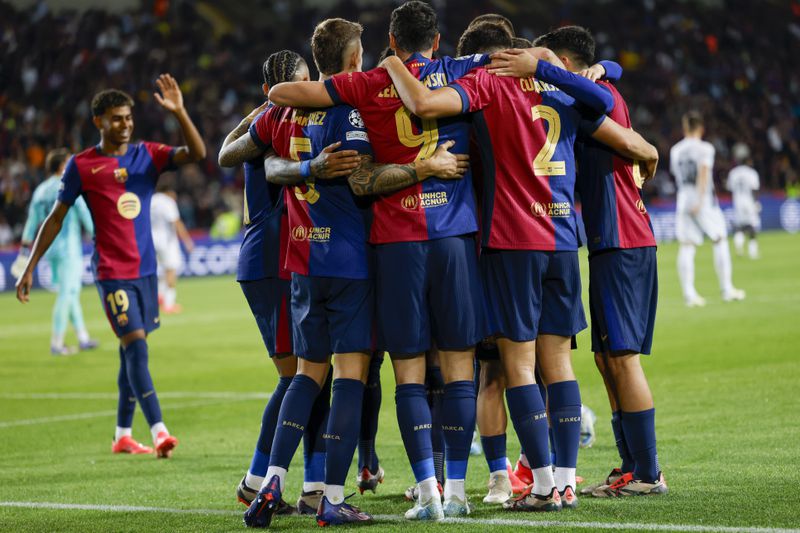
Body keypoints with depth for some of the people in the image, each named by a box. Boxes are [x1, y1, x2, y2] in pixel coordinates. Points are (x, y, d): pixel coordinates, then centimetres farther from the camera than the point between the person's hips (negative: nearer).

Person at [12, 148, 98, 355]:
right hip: (68, 247, -7)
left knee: (71, 293, 16)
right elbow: (85, 215, -10)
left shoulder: (40, 190, 9)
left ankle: (83, 338, 22)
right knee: (66, 294, -3)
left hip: (48, 247, 7)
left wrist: (25, 249, 14)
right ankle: (56, 343, -4)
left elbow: (32, 222, 11)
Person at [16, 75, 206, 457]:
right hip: (112, 272, -5)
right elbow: (56, 218, 4)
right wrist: (30, 268, 3)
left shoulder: (147, 155, 6)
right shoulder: (81, 165, -2)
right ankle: (159, 432, -22)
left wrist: (179, 112, -20)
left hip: (145, 268, 5)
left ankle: (123, 436, 19)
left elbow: (196, 153, -7)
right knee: (136, 346, -15)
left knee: (131, 351, 10)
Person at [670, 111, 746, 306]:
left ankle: (689, 294, -7)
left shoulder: (675, 150, 9)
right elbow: (703, 172, -17)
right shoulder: (705, 148, -6)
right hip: (704, 201, -4)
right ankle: (727, 290, 7)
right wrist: (700, 200, -23)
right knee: (720, 240, 8)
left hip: (683, 200, 4)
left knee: (686, 246, 0)